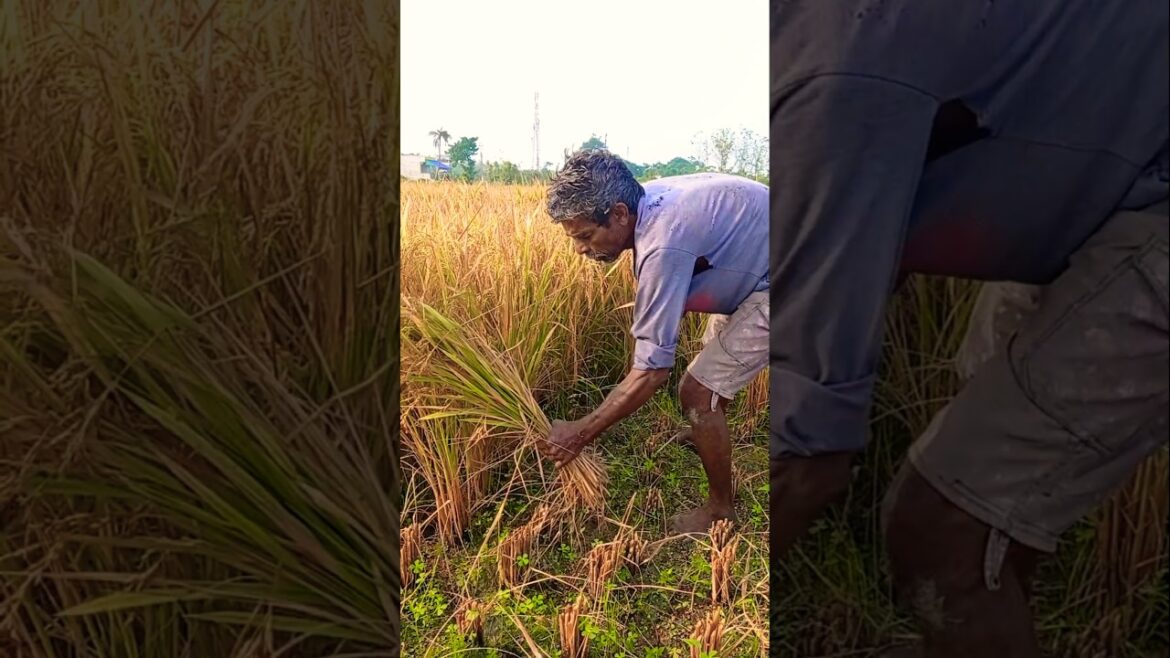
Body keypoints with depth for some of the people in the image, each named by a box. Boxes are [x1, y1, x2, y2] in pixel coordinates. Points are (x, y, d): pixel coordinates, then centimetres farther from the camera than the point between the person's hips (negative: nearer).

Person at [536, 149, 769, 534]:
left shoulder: (664, 247, -36)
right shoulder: (648, 200, -10)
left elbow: (653, 370, -33)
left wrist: (582, 432, -27)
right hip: (756, 271, 10)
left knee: (698, 391, -10)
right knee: (712, 361, 28)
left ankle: (721, 509, 9)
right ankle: (709, 434, 55)